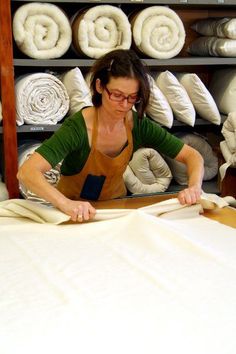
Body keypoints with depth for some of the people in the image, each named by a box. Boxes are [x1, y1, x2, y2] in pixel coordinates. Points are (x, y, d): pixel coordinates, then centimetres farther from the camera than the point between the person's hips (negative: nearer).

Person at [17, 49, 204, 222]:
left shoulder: (139, 125, -12)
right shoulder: (78, 127, -25)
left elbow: (192, 156, -7)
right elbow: (27, 172, -35)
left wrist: (194, 188, -27)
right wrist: (66, 204, -50)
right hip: (75, 216, -4)